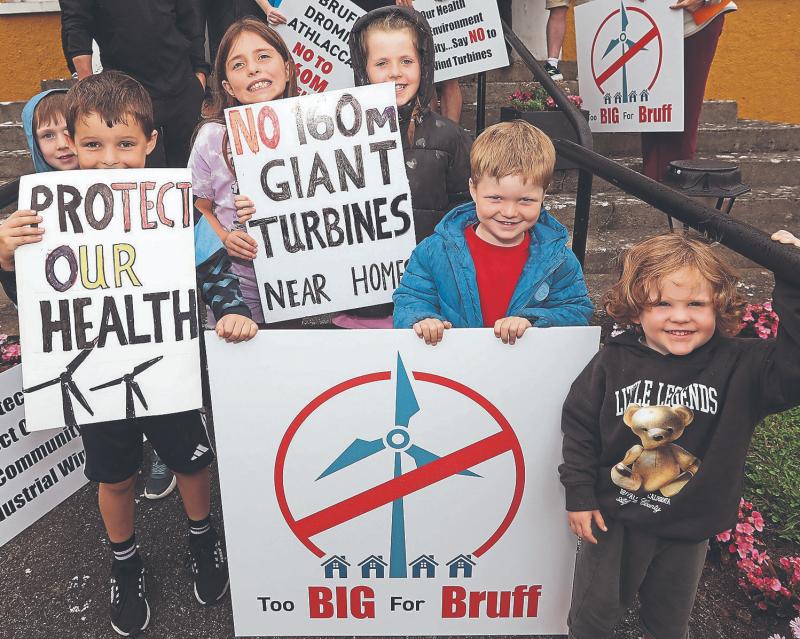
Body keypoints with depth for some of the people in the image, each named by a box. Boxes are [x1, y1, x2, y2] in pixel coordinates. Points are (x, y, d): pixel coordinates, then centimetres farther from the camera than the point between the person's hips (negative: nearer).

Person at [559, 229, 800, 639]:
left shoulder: (739, 365, -14)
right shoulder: (614, 362, -15)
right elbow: (579, 424, -8)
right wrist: (578, 494, -8)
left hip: (689, 528, 2)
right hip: (614, 519, -1)